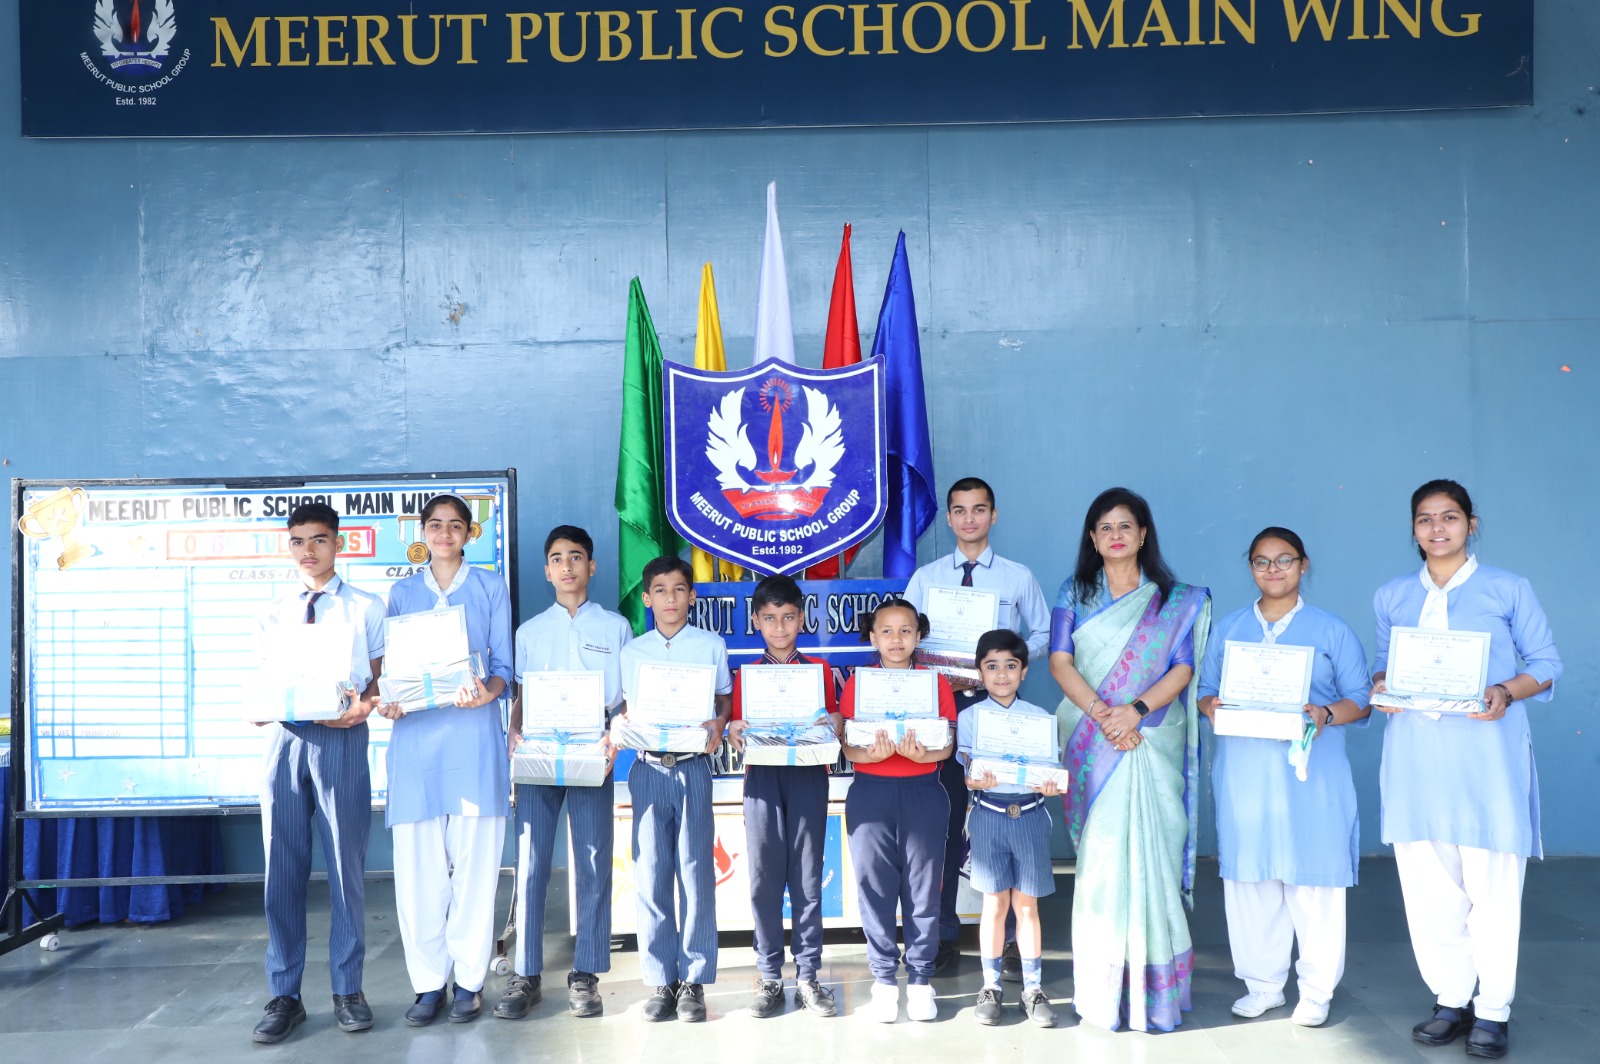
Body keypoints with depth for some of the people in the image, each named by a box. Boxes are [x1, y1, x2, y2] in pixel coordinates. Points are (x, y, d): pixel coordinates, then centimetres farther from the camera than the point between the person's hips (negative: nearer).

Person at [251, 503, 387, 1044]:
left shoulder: (366, 608, 7)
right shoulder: (275, 614, 16)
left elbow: (381, 676, 4)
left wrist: (366, 704, -17)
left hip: (342, 740, -3)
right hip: (286, 737, 3)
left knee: (346, 866, 2)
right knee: (283, 870, 4)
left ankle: (348, 989, 14)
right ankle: (285, 995, 15)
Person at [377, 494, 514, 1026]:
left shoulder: (490, 587, 10)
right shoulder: (401, 593, 16)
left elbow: (503, 665, 6)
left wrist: (487, 692, -15)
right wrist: (387, 700, -7)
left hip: (473, 733, -2)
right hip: (415, 735, 2)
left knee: (474, 858, -2)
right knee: (418, 863, 0)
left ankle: (468, 979, 8)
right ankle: (429, 981, 11)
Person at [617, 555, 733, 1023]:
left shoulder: (711, 645, 6)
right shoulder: (632, 651, 11)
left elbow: (726, 698, 10)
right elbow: (626, 708, 14)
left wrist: (718, 725, -9)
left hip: (693, 768, -2)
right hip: (648, 769, 2)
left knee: (695, 872, -1)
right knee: (650, 874, 2)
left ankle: (693, 980, 9)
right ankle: (660, 980, 12)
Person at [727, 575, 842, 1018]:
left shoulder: (819, 670, 9)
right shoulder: (747, 675, 10)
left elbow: (834, 725, 8)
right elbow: (737, 735, 9)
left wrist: (829, 728, -13)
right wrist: (736, 733, -13)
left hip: (808, 776, 0)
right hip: (762, 777, 1)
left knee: (807, 876, 2)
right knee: (765, 877, 1)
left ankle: (807, 976, 10)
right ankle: (769, 977, 10)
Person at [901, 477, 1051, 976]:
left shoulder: (1019, 577, 8)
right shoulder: (924, 579, 10)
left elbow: (1042, 635, 8)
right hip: (941, 704, 1)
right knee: (943, 820, 4)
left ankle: (1011, 936, 10)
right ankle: (943, 934, 15)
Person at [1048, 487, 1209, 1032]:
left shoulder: (1175, 600, 8)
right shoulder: (1074, 593, 10)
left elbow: (1182, 669, 0)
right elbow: (1060, 663, 1)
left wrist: (1135, 710, -16)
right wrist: (1101, 713, -14)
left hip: (1152, 741, 0)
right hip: (1091, 741, 1)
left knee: (1150, 852, -4)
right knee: (1099, 853, -2)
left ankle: (1150, 981, 3)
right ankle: (1101, 984, 3)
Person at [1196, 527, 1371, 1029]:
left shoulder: (1332, 630, 6)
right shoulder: (1227, 628, 14)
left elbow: (1361, 700, 4)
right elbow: (1205, 689, 13)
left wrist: (1327, 714, -16)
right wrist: (1211, 706, -10)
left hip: (1311, 774, -2)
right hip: (1243, 774, 2)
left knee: (1314, 882, -1)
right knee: (1249, 879, 5)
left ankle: (1316, 991, 13)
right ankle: (1262, 983, 18)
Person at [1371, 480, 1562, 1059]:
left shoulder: (1507, 589, 4)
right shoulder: (1392, 596, 13)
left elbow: (1546, 662, 5)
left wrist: (1507, 692, -14)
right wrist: (1381, 686, -4)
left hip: (1486, 753, -3)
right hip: (1415, 755, 3)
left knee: (1492, 883, -1)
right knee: (1427, 883, 4)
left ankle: (1493, 1010, 12)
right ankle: (1451, 999, 18)